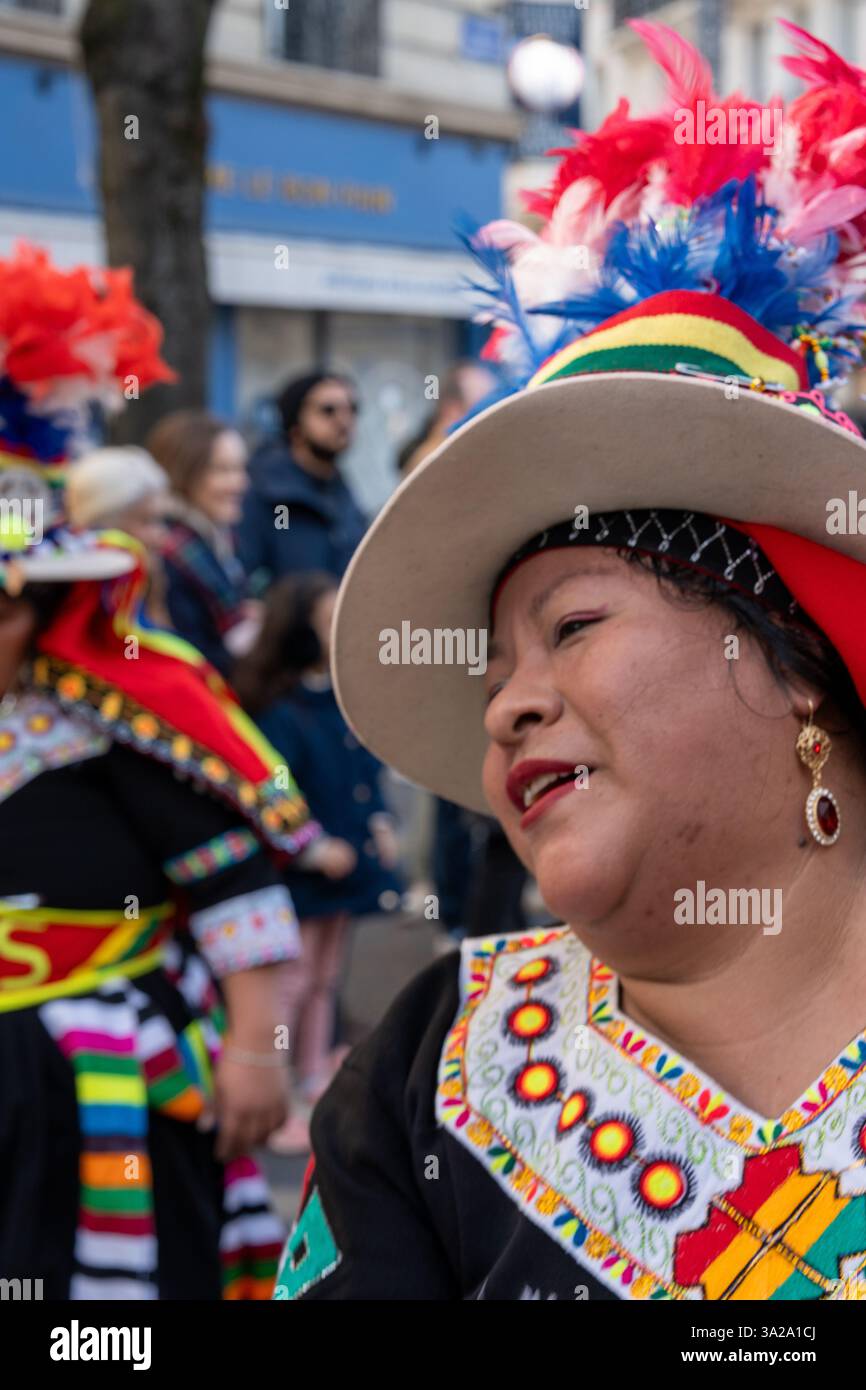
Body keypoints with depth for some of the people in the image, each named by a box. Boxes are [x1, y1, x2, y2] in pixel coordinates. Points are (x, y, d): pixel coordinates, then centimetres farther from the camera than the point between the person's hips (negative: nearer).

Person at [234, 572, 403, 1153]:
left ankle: (317, 1088, 28)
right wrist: (315, 848, -24)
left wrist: (381, 823, 4)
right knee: (292, 981, -3)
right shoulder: (281, 713, -18)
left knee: (325, 980, 17)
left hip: (348, 864, 8)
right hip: (297, 870, -8)